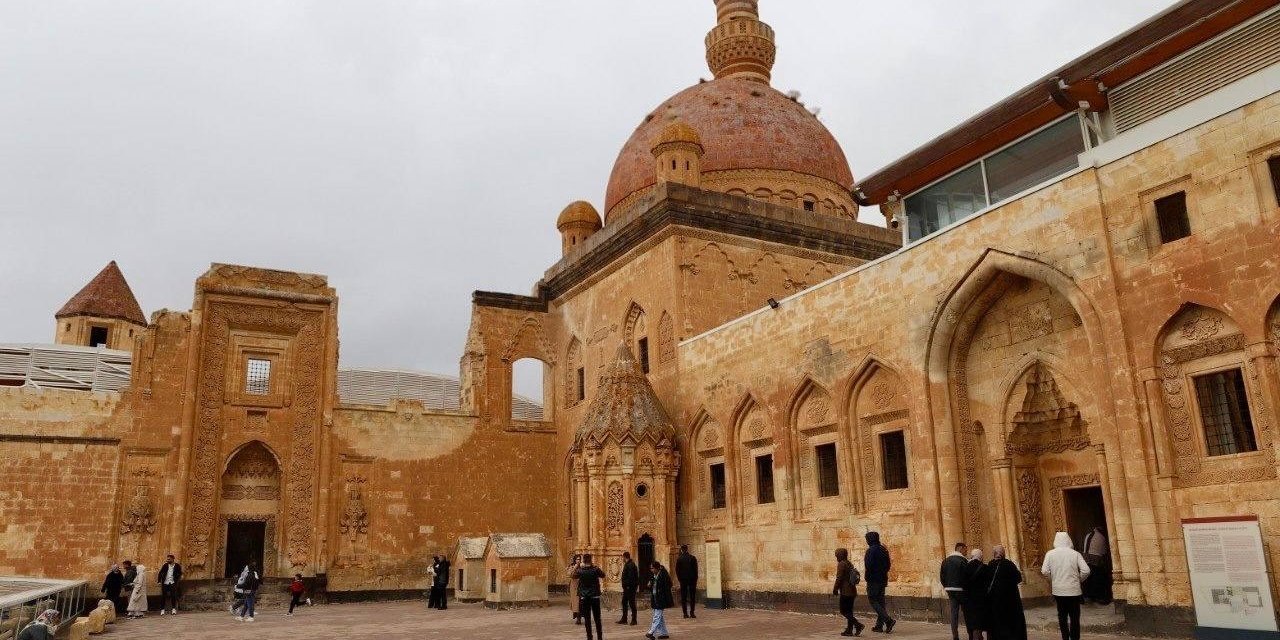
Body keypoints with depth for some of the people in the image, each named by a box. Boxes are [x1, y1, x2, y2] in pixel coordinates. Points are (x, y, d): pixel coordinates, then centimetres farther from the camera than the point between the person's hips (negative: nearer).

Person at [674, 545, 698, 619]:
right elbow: (695, 569, -1)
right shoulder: (693, 558, -4)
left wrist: (679, 579, 9)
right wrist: (695, 579, 7)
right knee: (692, 596, 6)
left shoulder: (679, 559, -4)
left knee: (683, 597, 4)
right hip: (692, 579, 0)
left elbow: (677, 570, -1)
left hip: (683, 579, 0)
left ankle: (685, 613, 1)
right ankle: (692, 612, 0)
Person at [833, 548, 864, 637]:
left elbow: (839, 578, -16)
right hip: (852, 591, 9)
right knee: (849, 611, 12)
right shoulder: (849, 564, 14)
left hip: (845, 592, -9)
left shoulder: (841, 564, -13)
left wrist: (835, 589, -5)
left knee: (843, 611, -4)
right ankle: (849, 630, 12)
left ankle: (858, 625, -13)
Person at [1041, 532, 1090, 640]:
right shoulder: (1075, 554, -4)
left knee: (1062, 615, 13)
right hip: (1074, 590, -1)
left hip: (1058, 590, 1)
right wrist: (1078, 580, 8)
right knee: (1074, 617, 7)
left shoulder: (1050, 554, -3)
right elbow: (1086, 571, -10)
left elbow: (1045, 571, -9)